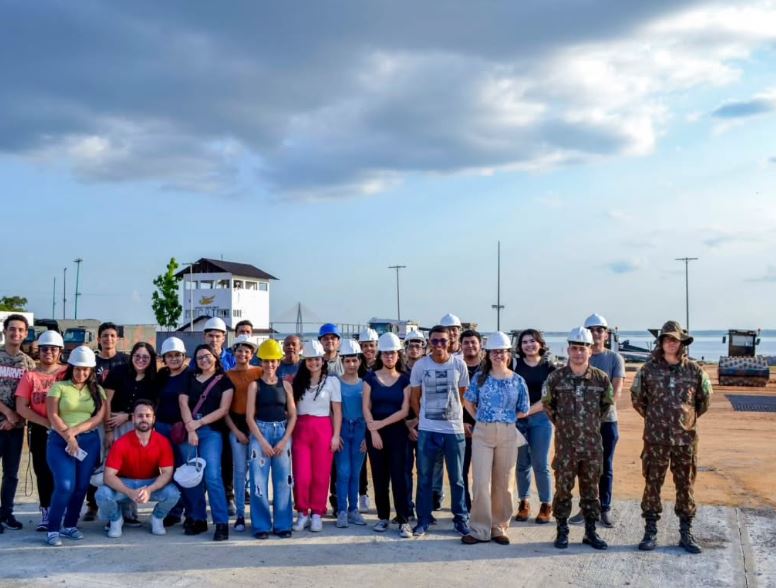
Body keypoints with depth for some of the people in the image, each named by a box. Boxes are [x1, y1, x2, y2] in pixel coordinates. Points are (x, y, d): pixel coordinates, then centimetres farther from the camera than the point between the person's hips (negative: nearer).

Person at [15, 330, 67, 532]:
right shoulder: (30, 376, 3)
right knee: (43, 471, 8)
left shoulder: (67, 373, 0)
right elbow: (21, 407, -4)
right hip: (39, 431, 2)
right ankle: (46, 513, 18)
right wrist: (47, 423, -13)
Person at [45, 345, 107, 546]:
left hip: (89, 441, 3)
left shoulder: (97, 390, 10)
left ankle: (70, 525, 19)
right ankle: (53, 529, -3)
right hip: (61, 441, -3)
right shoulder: (59, 387, 2)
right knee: (65, 485, -15)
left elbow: (100, 417, -1)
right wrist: (68, 437, -15)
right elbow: (53, 416, -6)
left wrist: (76, 430, -13)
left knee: (81, 486, 3)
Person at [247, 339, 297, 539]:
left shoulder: (285, 385, 8)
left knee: (283, 479, 2)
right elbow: (250, 416, -2)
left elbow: (293, 415, 7)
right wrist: (263, 442, -11)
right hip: (260, 432, -2)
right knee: (259, 480, -4)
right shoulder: (255, 385, 2)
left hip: (282, 432, 2)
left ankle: (282, 524, 11)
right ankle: (261, 525, 6)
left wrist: (284, 440, -5)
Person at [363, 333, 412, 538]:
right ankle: (383, 517, 16)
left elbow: (404, 411, -3)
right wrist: (373, 431, -10)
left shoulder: (404, 379, 3)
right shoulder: (371, 377, 5)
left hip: (397, 431, -1)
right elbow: (366, 407, 1)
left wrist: (381, 423, -10)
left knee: (398, 476, -6)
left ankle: (404, 521, -4)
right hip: (374, 432, 1)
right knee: (379, 476, 5)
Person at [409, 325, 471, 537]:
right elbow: (415, 398, 7)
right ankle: (423, 519, 18)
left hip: (454, 429, 0)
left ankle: (461, 518, 21)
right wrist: (423, 418, 5)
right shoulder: (420, 366, -1)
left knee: (457, 479, 8)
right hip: (427, 430, 0)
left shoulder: (459, 364, -2)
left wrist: (457, 417, 7)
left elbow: (463, 395, 8)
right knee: (424, 478, 7)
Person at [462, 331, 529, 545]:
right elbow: (468, 402, 11)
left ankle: (499, 528, 19)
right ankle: (480, 529, 5)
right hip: (482, 433, -1)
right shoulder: (480, 377, 1)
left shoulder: (518, 381, 1)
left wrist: (505, 419, 6)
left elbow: (523, 411, 8)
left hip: (508, 435, 1)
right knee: (481, 482, -3)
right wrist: (482, 418, 5)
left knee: (504, 484, 7)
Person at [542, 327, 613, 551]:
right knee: (563, 488, 4)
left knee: (591, 489, 10)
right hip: (565, 445, -1)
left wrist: (593, 422, 12)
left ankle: (591, 532, 21)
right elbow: (547, 403, 10)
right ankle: (562, 531, 16)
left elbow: (606, 404, 15)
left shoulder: (601, 378, -2)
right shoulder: (556, 377, -5)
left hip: (592, 445, 1)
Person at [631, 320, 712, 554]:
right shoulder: (649, 370, -2)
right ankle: (650, 532, 14)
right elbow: (637, 398, 10)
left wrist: (689, 419, 14)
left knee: (686, 486, 8)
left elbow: (705, 399, 14)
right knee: (652, 485, 4)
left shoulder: (694, 371, 0)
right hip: (655, 440, -1)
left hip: (686, 440, 1)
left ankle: (686, 533, 20)